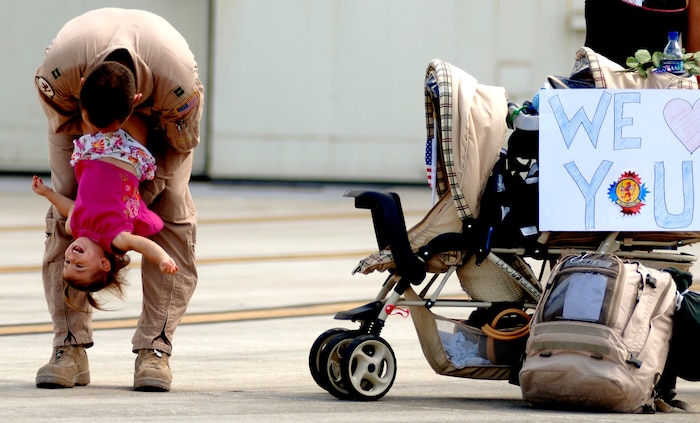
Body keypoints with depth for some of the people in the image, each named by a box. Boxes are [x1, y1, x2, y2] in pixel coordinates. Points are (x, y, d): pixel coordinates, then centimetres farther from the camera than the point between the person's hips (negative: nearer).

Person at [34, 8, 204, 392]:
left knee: (172, 217, -15)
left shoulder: (181, 82, -43)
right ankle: (70, 349, -13)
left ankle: (154, 350, -13)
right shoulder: (59, 66, -42)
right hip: (78, 110, 1)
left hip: (160, 119, -1)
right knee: (64, 213, -13)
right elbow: (63, 126, -18)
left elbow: (181, 141, -20)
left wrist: (146, 190, -23)